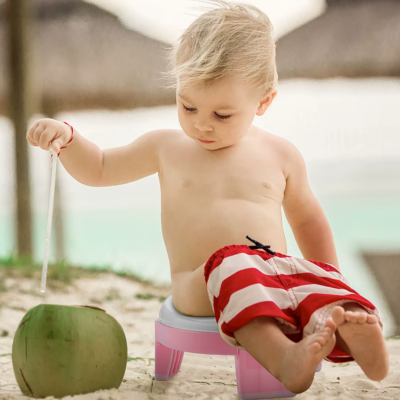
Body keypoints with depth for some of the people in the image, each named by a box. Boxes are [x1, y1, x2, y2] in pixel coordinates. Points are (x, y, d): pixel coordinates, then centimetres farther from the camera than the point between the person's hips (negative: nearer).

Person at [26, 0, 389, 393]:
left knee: (319, 277, -29)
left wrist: (331, 280, 23)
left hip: (277, 272, 2)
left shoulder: (280, 154, 14)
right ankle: (283, 358, -59)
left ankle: (353, 328, -60)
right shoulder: (166, 147, 14)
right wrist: (66, 137, 3)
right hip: (201, 286, -2)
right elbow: (98, 169, 22)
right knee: (232, 265, -36)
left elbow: (307, 217, 26)